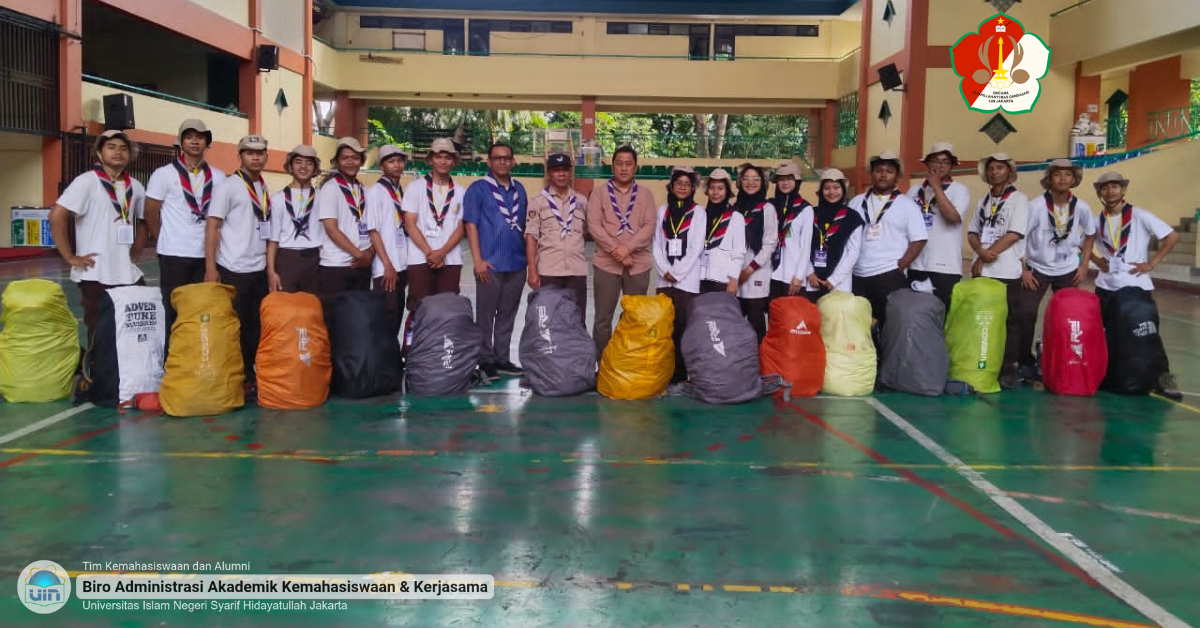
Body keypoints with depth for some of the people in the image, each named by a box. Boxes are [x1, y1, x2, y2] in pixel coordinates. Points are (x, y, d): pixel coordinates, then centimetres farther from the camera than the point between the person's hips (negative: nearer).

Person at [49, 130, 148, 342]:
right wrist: (70, 257, -13)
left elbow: (143, 222, 23)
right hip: (96, 275, -5)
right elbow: (57, 216, -13)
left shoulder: (135, 187, 9)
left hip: (129, 274, 5)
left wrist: (135, 255, 13)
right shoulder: (87, 182, -7)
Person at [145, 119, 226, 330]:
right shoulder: (164, 174, -1)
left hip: (207, 255, 3)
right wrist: (164, 242, 5)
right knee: (173, 311, 4)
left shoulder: (218, 177, 8)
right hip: (174, 255, -3)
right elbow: (151, 213, 2)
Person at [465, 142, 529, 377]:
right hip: (490, 264, -4)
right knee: (486, 315, 3)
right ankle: (486, 361, 11)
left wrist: (529, 257, 12)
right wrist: (478, 260, -14)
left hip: (517, 263, 5)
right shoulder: (478, 189, -3)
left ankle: (502, 359, 20)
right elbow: (471, 225, -7)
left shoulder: (519, 189, 11)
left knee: (507, 314, 11)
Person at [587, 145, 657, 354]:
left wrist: (628, 247, -17)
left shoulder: (645, 195, 8)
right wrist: (615, 249, -17)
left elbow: (650, 226, -3)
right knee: (603, 317, 2)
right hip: (606, 263, -1)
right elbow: (594, 225, -6)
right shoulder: (599, 194, 5)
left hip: (638, 264, 1)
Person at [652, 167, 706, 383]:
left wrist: (678, 273, -9)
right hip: (665, 278, 3)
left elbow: (697, 247, -4)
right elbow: (657, 244, 8)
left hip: (688, 279, -3)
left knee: (682, 325, -6)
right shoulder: (663, 211, 13)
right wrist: (664, 270, -6)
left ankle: (681, 372, -2)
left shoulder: (698, 212, 3)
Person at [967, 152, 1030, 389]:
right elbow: (972, 233, 12)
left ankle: (1009, 369, 2)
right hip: (981, 271, 5)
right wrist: (981, 252, -9)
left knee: (1008, 321, -2)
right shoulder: (983, 200, 15)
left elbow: (1014, 234, -11)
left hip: (1007, 271, -5)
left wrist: (987, 256, -11)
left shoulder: (1019, 199, -1)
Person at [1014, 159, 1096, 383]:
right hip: (1037, 268, -2)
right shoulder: (1036, 206, -15)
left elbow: (1090, 234, 10)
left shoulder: (1081, 207, -7)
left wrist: (1084, 266, 4)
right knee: (1025, 314, -11)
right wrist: (1023, 269, -13)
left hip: (1068, 271, 2)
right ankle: (1025, 362, 3)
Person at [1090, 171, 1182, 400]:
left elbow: (1172, 236, -8)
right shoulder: (1097, 220, 6)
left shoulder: (1140, 216, -7)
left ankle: (1163, 377, 5)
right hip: (1106, 286, 4)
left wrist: (1151, 263, -10)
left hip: (1136, 285, -4)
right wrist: (1096, 259, 6)